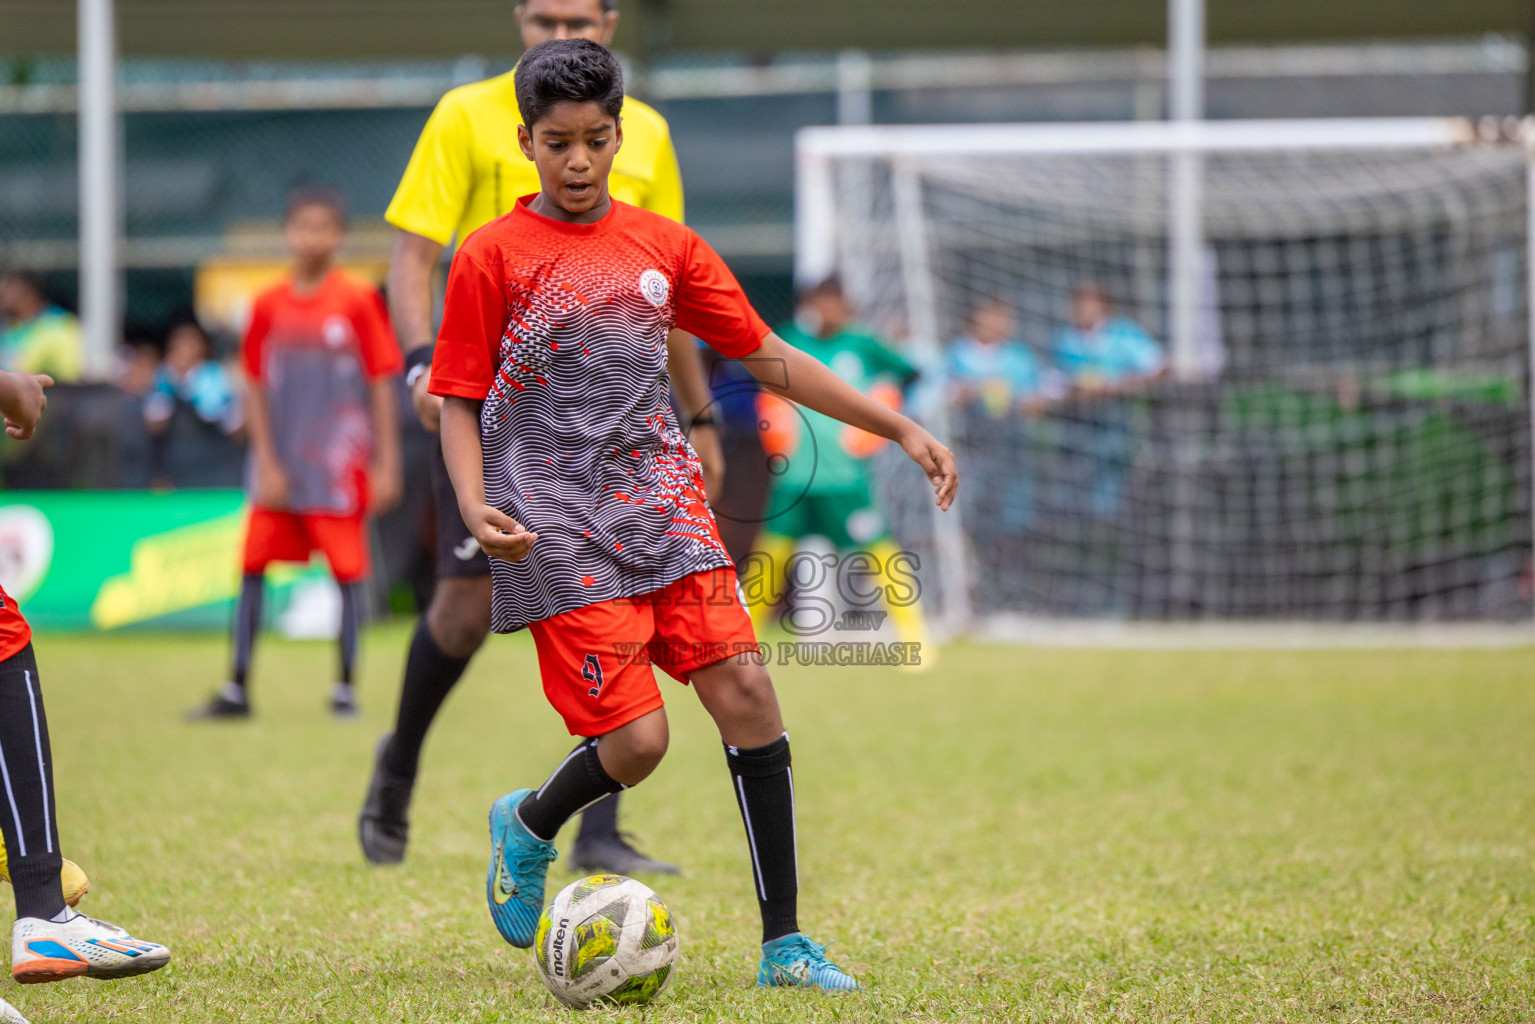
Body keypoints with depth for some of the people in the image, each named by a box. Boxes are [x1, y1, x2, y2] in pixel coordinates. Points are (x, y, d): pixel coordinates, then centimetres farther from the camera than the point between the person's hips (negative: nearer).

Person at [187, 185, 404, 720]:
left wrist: (386, 464, -5)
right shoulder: (269, 305, 4)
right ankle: (237, 690, 8)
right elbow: (256, 389, 8)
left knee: (348, 571, -1)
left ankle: (345, 689, 8)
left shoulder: (359, 300, -4)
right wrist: (267, 462, 0)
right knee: (252, 567, 2)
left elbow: (382, 385, -2)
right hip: (278, 465, 3)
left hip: (339, 468, -3)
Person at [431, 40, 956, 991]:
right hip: (559, 532, -4)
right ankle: (527, 827, 22)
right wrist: (475, 505, -18)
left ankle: (784, 943, -5)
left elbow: (769, 356, 13)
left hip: (664, 506, 4)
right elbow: (461, 403, 1)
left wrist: (900, 426, 8)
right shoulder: (492, 258, -1)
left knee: (745, 689, -12)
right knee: (636, 741, -13)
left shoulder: (664, 246, 9)